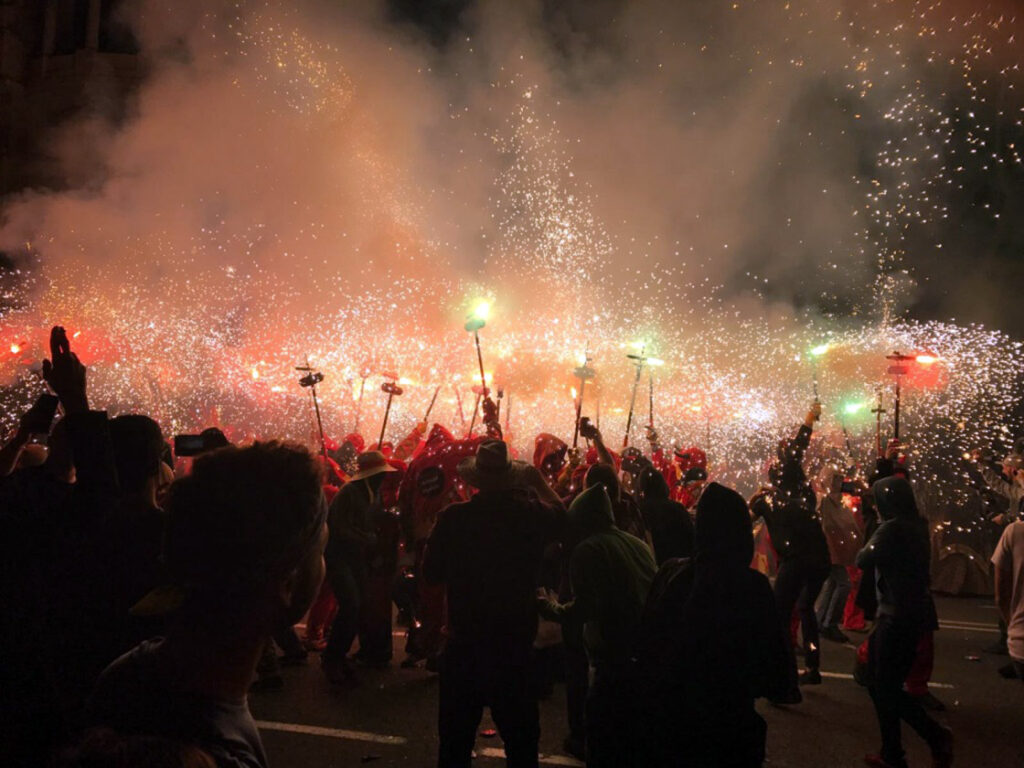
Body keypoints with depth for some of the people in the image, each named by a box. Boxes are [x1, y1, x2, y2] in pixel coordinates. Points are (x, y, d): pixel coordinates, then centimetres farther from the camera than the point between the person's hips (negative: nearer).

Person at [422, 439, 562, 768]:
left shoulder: (453, 517, -13)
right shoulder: (531, 515, -12)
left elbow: (432, 574, -2)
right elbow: (559, 513, 11)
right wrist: (538, 482, 19)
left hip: (463, 645, 0)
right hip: (515, 645, 0)